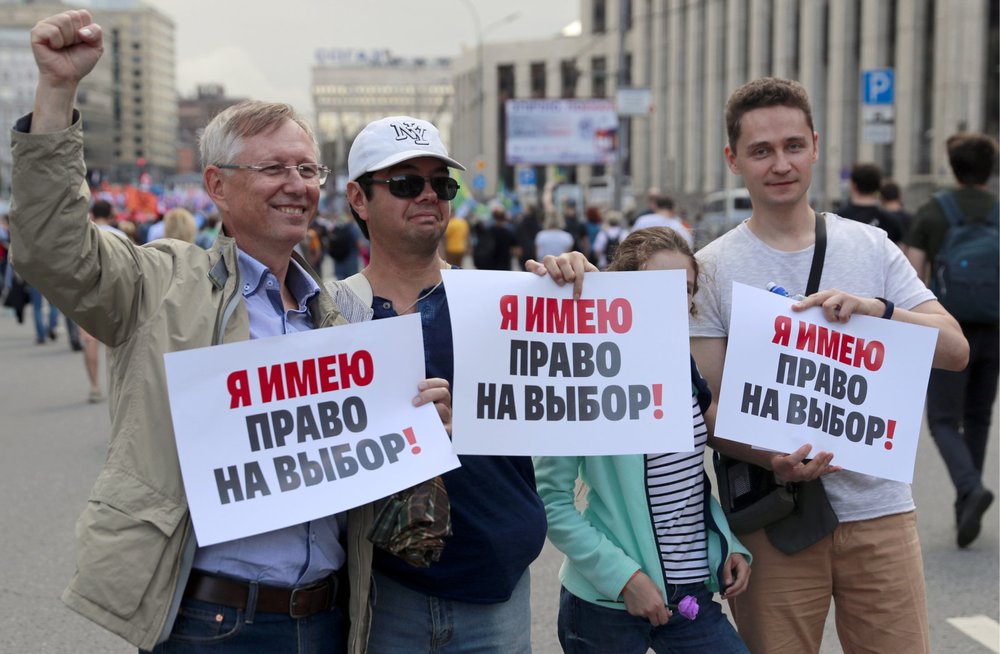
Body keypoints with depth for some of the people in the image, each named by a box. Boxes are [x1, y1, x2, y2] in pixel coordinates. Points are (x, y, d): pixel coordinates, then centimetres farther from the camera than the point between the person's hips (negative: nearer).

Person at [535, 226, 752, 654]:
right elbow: (552, 502, -14)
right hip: (606, 604, -5)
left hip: (693, 597, 5)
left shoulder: (685, 370, 6)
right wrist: (624, 575, -19)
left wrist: (730, 545, 5)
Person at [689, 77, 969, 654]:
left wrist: (877, 309, -18)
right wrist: (772, 459, -22)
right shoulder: (713, 269, -1)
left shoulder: (871, 247, 6)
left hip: (879, 507, 2)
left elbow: (956, 351, 0)